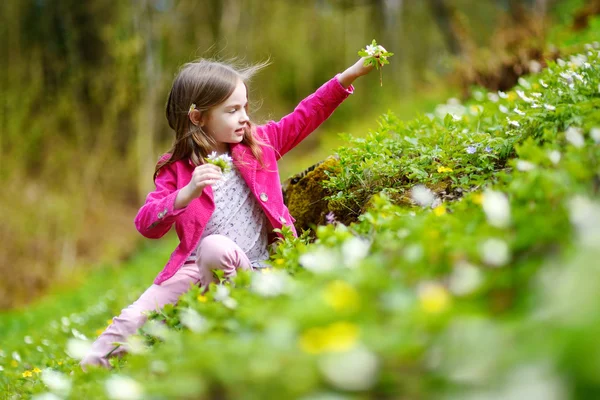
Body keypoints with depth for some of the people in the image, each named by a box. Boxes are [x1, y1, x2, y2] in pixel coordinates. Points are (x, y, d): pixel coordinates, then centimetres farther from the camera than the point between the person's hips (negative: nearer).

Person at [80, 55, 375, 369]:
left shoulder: (259, 144, 9)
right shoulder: (177, 168, 0)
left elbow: (306, 115, 8)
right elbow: (145, 225, -10)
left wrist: (353, 73, -1)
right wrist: (187, 193, -26)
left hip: (250, 270, 0)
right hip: (194, 270, 0)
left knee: (216, 247, -34)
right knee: (135, 316, -18)